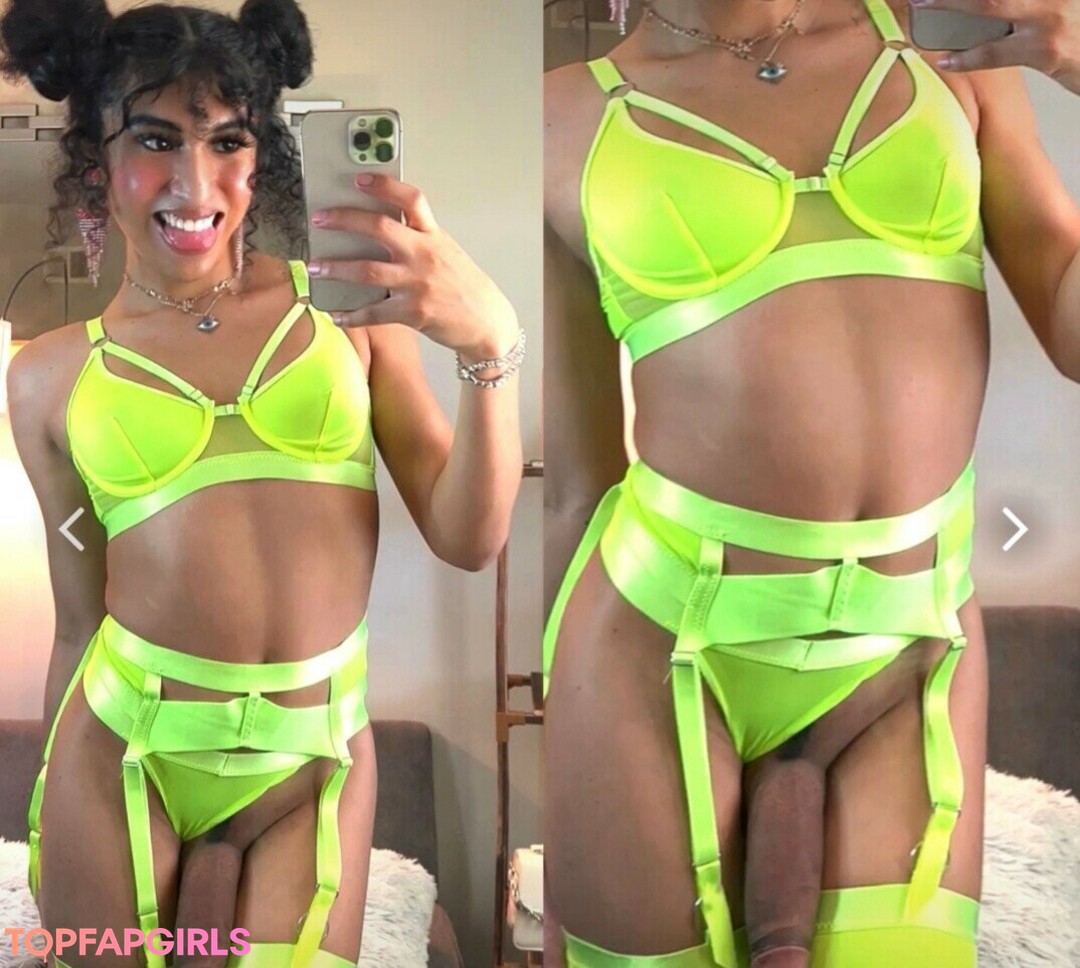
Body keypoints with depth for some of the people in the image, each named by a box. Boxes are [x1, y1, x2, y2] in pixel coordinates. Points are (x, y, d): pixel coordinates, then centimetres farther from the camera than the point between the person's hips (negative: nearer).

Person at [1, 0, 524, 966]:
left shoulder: (348, 302, -1)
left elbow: (467, 539, -7)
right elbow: (79, 621, 8)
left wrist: (490, 343, -22)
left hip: (314, 763, 0)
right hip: (119, 758, 1)